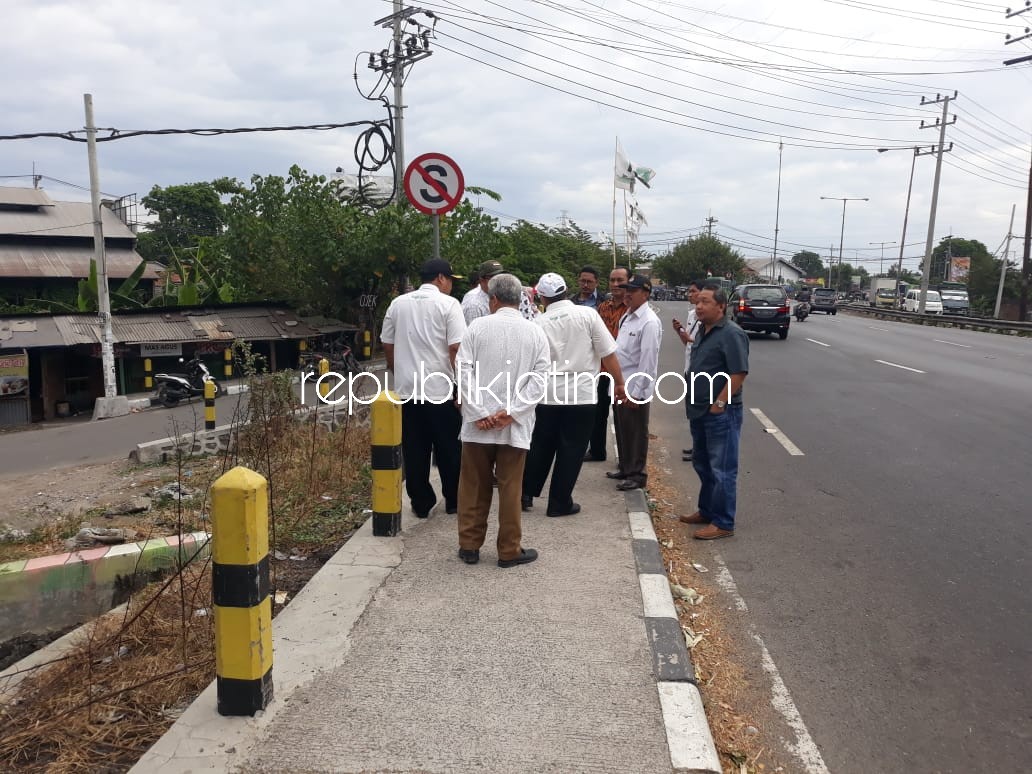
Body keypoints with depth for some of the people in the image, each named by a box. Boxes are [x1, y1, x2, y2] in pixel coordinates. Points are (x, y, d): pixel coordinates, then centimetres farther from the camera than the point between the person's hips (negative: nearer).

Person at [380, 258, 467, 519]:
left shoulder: (398, 303, 8)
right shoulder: (448, 304, -7)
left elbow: (387, 344, 13)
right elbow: (456, 347, -13)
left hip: (406, 389, 4)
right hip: (440, 389, -4)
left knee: (414, 451, 10)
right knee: (449, 449, 11)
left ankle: (421, 503, 16)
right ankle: (453, 500, 22)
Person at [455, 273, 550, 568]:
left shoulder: (478, 326, -2)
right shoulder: (536, 333, 2)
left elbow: (464, 371, -9)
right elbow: (539, 379, -7)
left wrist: (480, 414, -9)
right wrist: (510, 413, -10)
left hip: (478, 424, 0)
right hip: (515, 426, 1)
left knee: (473, 486, 11)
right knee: (510, 488, 8)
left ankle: (469, 546, 20)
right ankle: (510, 551, 16)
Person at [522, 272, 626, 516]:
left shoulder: (539, 323, 0)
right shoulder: (587, 314, -7)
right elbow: (608, 354, -6)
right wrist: (619, 383, 5)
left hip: (548, 395, 3)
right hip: (581, 395, -2)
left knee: (540, 447, 18)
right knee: (571, 451, 7)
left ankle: (525, 494, 27)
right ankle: (559, 503, 14)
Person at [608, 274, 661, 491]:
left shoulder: (649, 322, -17)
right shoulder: (627, 316, 12)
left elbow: (648, 360, -20)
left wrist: (636, 392, -21)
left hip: (635, 389, -9)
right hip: (620, 385, 9)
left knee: (636, 433, 4)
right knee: (622, 430, 19)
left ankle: (637, 475, 16)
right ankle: (625, 469, 33)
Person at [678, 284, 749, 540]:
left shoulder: (731, 334, -15)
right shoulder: (703, 331, 13)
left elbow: (738, 374, -20)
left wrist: (718, 404, -18)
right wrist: (692, 401, 15)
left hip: (721, 413, -9)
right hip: (699, 411, 9)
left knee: (722, 470, -2)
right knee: (703, 465, 19)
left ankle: (723, 523, 6)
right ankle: (706, 511, 32)